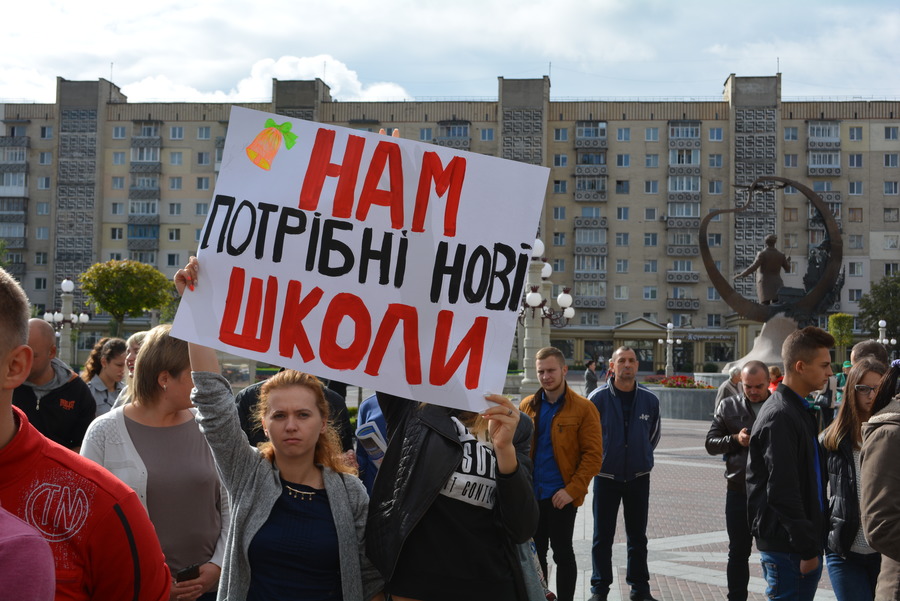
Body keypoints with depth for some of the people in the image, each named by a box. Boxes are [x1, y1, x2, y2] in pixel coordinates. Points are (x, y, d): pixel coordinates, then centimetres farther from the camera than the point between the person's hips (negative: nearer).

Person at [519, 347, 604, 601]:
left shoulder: (583, 408, -6)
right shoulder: (527, 406, 7)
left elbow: (593, 455, -9)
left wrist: (572, 489, -17)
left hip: (561, 496, -4)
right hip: (531, 494, 4)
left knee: (562, 553, 5)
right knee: (534, 552, 13)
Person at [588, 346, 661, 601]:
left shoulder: (650, 399, -2)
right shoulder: (598, 397, -10)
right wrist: (599, 458, 6)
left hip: (639, 478, 2)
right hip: (606, 477, -2)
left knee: (638, 536, 12)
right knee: (603, 537, 5)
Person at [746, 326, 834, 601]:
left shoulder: (799, 409, 14)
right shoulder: (780, 417, -18)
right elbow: (783, 492, -22)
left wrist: (812, 542, 17)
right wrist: (807, 548, -18)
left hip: (804, 540, 10)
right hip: (787, 548, -10)